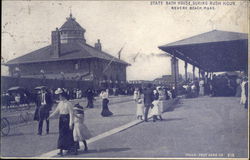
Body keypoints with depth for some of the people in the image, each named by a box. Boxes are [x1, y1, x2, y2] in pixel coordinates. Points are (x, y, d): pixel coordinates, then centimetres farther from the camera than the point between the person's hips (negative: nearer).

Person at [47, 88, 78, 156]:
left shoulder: (68, 103, -13)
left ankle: (72, 148, 18)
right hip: (62, 120, 6)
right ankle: (61, 150, 8)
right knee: (62, 135, 5)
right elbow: (56, 111, 15)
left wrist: (71, 123, -17)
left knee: (69, 135, 2)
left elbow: (71, 114, -14)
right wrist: (50, 116, 5)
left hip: (67, 119, -6)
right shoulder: (60, 103, 8)